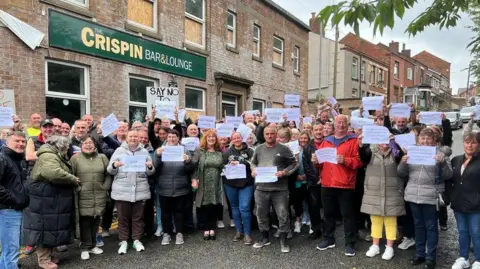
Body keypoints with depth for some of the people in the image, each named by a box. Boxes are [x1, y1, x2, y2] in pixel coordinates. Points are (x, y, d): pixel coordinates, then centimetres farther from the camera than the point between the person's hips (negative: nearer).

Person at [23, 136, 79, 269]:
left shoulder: (56, 156, 19)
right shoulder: (48, 156, -17)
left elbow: (61, 173, 27)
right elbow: (54, 174, -33)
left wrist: (72, 180, 8)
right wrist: (73, 179, -20)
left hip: (53, 201, 11)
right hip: (45, 202, -11)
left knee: (51, 228, 17)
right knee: (45, 229, -1)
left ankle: (48, 255, 28)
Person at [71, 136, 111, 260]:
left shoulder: (102, 157, 7)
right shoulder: (75, 158, 0)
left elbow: (108, 175, 10)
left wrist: (105, 187, 1)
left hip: (99, 195, 3)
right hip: (83, 196, -3)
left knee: (96, 220, 11)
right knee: (85, 221, 1)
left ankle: (93, 245, 26)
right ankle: (85, 247, 15)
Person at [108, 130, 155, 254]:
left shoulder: (144, 152, 9)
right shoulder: (119, 151, 5)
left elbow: (150, 172, 10)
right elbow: (110, 171, 3)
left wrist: (150, 167, -12)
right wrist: (114, 165, -19)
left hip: (140, 191, 1)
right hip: (122, 191, -1)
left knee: (138, 217, 8)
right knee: (123, 217, 6)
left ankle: (137, 240, 20)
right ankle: (123, 241, 17)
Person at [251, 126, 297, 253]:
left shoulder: (284, 149, -3)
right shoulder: (258, 149, 9)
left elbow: (294, 164, -1)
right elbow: (253, 163, 19)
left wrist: (284, 172, -15)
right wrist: (253, 170, -1)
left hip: (280, 189, -3)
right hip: (261, 188, 4)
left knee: (283, 215, 2)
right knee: (261, 214, 14)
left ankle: (283, 240, 18)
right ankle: (265, 238, 32)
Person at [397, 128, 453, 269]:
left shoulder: (440, 153, 0)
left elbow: (448, 175, -5)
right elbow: (402, 174, 6)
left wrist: (442, 162, -22)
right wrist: (403, 162, -13)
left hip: (431, 196, -3)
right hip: (413, 195, 3)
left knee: (431, 226, 5)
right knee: (418, 225, 14)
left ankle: (431, 257, 17)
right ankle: (420, 254, 25)